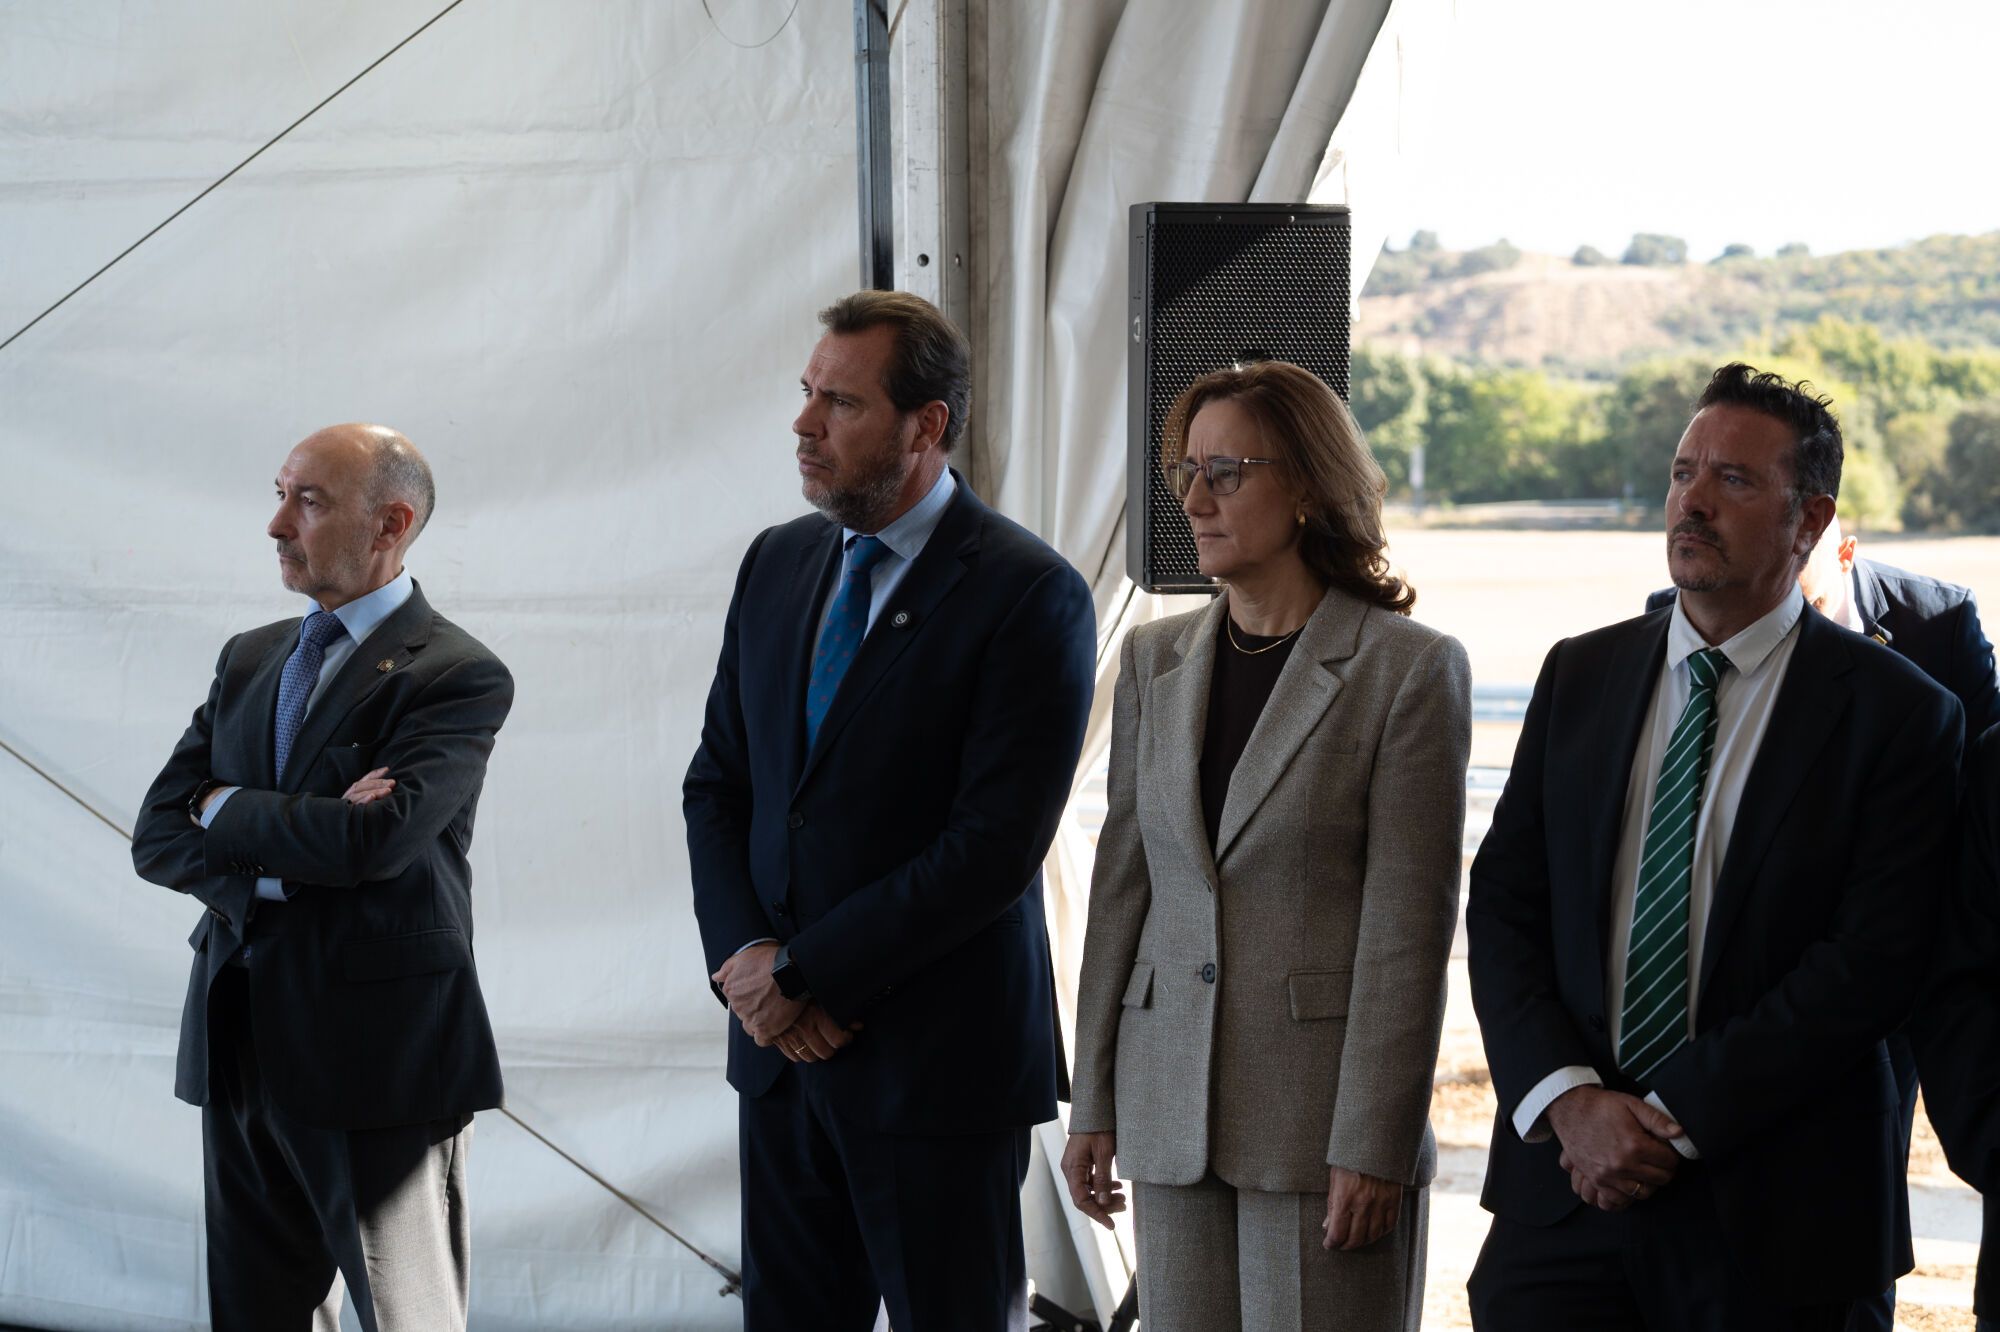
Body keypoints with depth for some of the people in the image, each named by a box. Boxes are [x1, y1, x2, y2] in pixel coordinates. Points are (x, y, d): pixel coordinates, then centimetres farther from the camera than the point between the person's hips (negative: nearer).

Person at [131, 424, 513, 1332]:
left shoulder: (456, 676, -8)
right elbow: (158, 838, 6)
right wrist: (277, 859, -14)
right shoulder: (248, 661, 14)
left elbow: (376, 840, -23)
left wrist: (226, 810, -7)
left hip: (378, 1055, -7)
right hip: (243, 1052, 7)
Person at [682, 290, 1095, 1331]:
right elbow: (716, 784, 12)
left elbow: (994, 844, -17)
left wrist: (803, 973, -14)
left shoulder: (1029, 594, -12)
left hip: (935, 1053, -6)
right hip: (780, 1048, 6)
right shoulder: (777, 564, 10)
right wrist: (743, 956, -6)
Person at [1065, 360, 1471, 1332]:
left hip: (1323, 1113, -5)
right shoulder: (1155, 660, 11)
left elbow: (1409, 931, -9)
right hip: (1173, 1107, 5)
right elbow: (1122, 885, 12)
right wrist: (1094, 1104, 9)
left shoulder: (1409, 670, -5)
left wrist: (1373, 1144, -13)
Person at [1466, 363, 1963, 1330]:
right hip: (1567, 1178, 3)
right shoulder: (1579, 676, 10)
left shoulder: (1896, 713, -4)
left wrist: (1678, 1116, -15)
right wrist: (1568, 1099, -9)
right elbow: (1502, 909, 6)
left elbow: (1870, 964, -11)